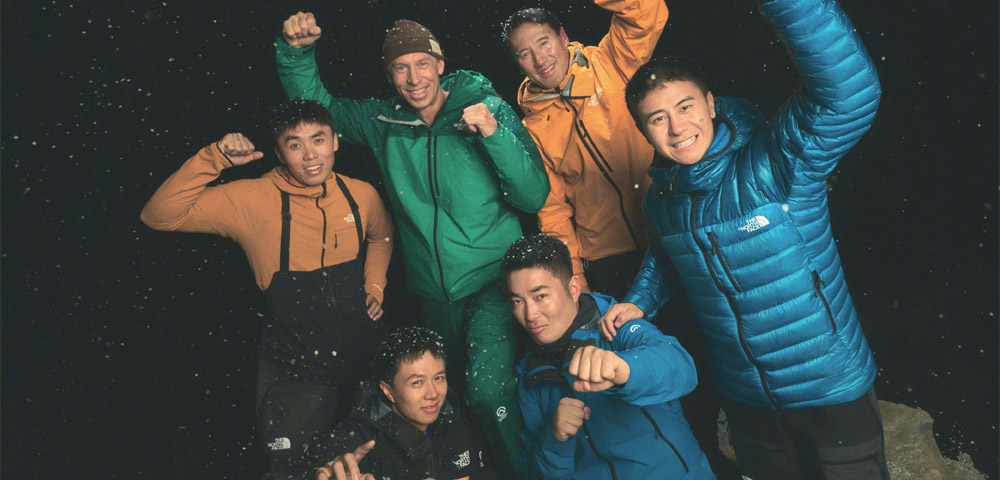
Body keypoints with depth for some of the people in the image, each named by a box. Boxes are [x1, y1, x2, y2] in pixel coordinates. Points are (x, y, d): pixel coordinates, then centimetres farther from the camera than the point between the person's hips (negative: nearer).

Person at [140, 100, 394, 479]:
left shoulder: (361, 195, -5)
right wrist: (214, 159, -27)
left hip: (364, 355, 4)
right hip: (294, 372, -3)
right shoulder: (252, 202, -15)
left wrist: (375, 287, 4)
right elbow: (160, 216, -19)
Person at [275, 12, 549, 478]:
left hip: (494, 283, -4)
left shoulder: (487, 108, -9)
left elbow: (534, 197, -12)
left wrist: (496, 135, -25)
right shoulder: (381, 121, 1)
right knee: (453, 393, 17)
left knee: (489, 392, -23)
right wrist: (295, 50, -5)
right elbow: (313, 102, 12)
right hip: (434, 295, 5)